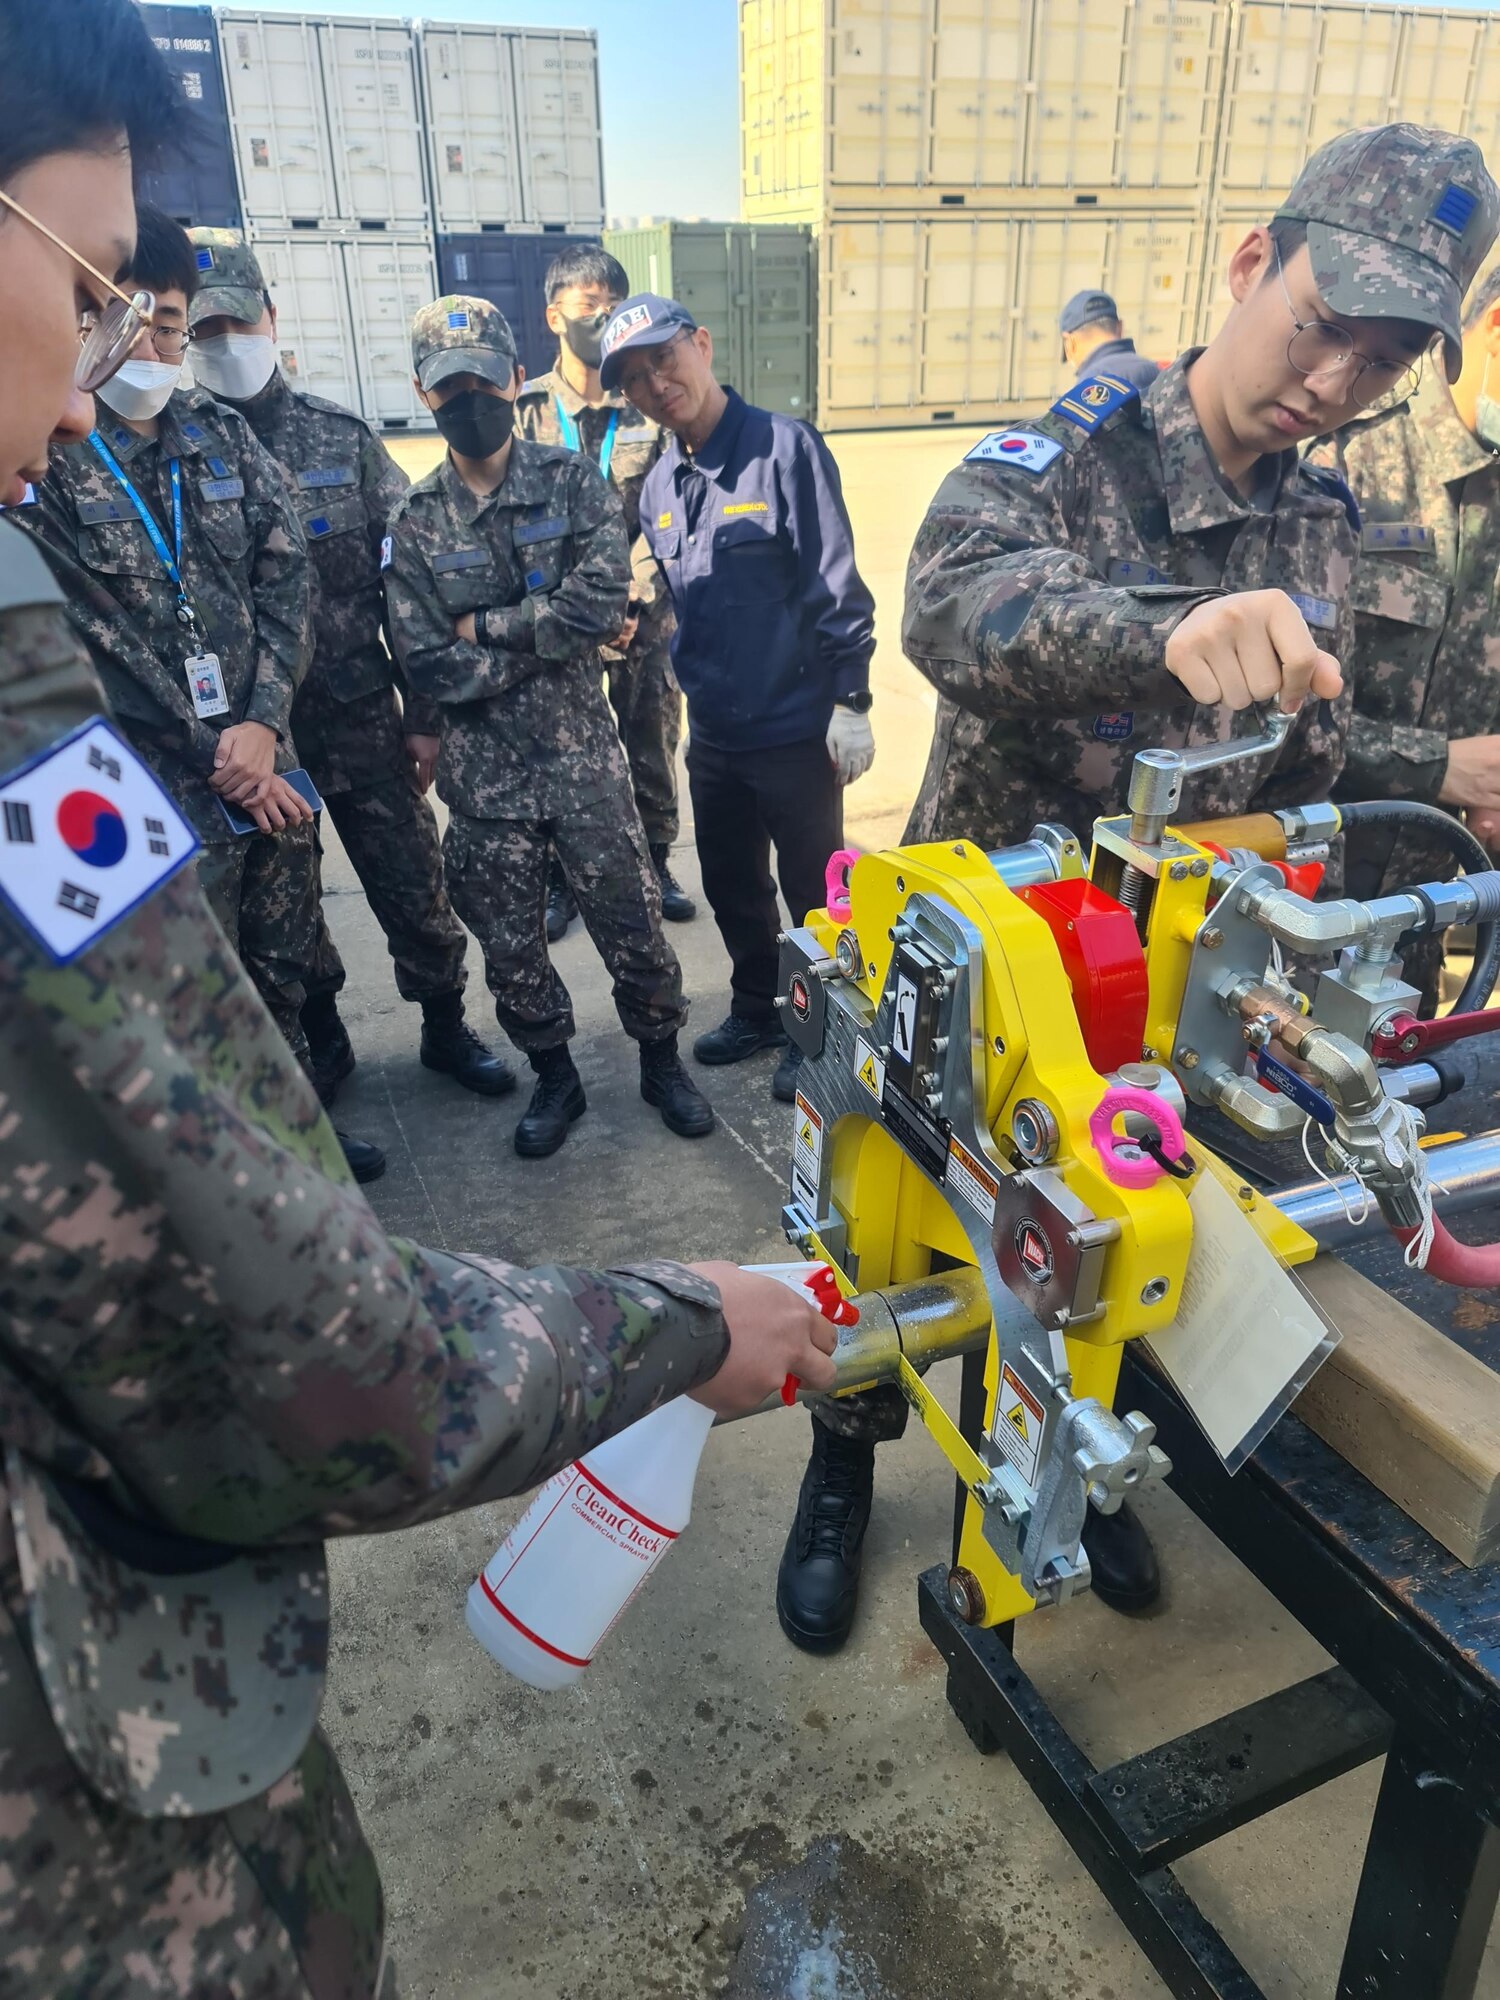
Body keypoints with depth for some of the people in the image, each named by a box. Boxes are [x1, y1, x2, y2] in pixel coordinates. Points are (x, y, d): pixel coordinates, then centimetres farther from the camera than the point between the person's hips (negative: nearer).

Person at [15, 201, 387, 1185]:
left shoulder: (224, 437, 8)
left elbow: (287, 580, 3)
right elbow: (89, 640, -12)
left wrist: (262, 725, -10)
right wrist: (216, 761, -12)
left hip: (266, 760, 5)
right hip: (160, 789, -5)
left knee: (284, 963, 17)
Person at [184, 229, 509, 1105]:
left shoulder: (342, 437, 2)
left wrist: (427, 714, -1)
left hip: (363, 716, 1)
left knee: (414, 884, 8)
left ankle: (446, 1025, 28)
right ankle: (318, 1043, 33)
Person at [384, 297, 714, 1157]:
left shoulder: (573, 482, -1)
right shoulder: (416, 521, 1)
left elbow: (601, 600, -17)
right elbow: (430, 667, -8)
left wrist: (485, 626, -11)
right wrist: (548, 635, -11)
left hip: (585, 757, -1)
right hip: (486, 775, 2)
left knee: (633, 923, 6)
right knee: (510, 947, 11)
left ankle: (663, 1061, 30)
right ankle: (556, 1079, 33)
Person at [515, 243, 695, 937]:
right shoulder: (526, 410, 1)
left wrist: (630, 599, -15)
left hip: (644, 617, 1)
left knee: (653, 747, 10)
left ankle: (656, 865, 29)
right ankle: (559, 881, 22)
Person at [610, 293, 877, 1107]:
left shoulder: (784, 448, -11)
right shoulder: (658, 485, 8)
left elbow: (836, 584, -13)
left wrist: (850, 700, -15)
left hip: (796, 728, -6)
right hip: (711, 730, 7)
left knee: (811, 890, 7)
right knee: (731, 886, 19)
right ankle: (756, 1010, 39)